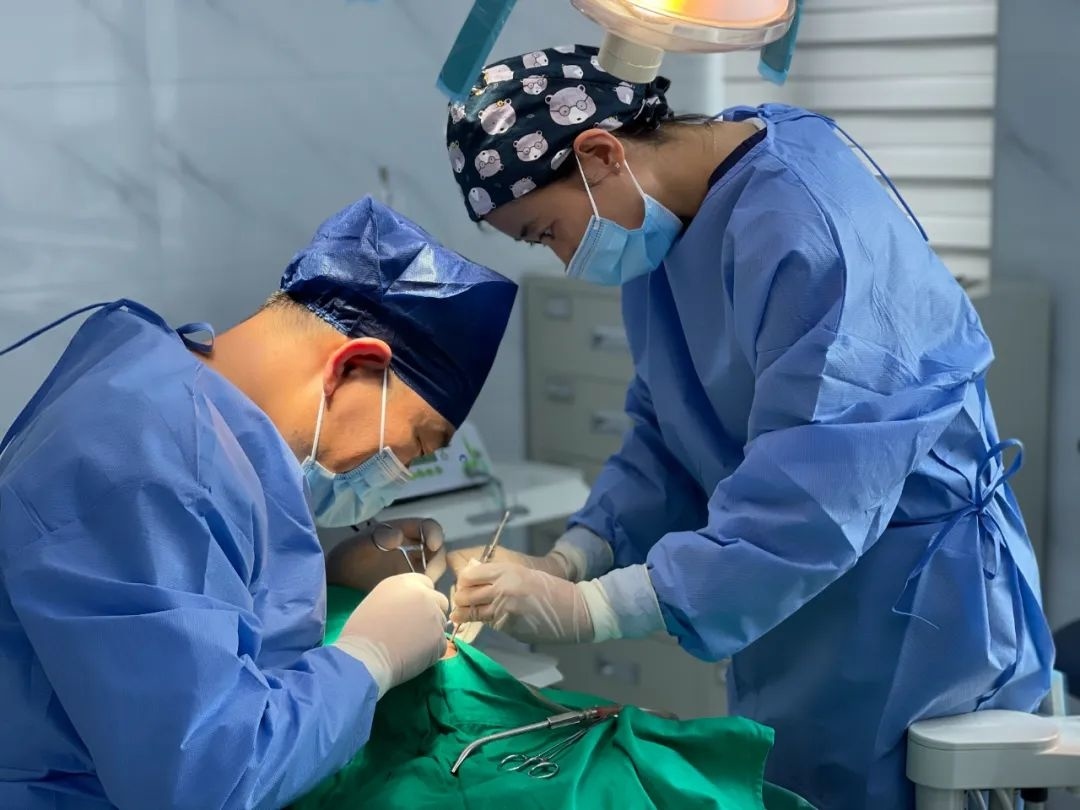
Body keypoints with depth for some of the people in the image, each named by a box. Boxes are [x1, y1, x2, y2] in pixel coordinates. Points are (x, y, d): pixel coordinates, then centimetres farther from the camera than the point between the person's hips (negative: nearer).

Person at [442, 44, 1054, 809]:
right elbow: (669, 434, 5)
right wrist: (568, 562, -10)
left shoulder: (805, 226, -28)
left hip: (908, 608, -8)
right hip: (794, 600, 9)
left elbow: (813, 499, -34)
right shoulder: (669, 220, 2)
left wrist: (587, 610, -34)